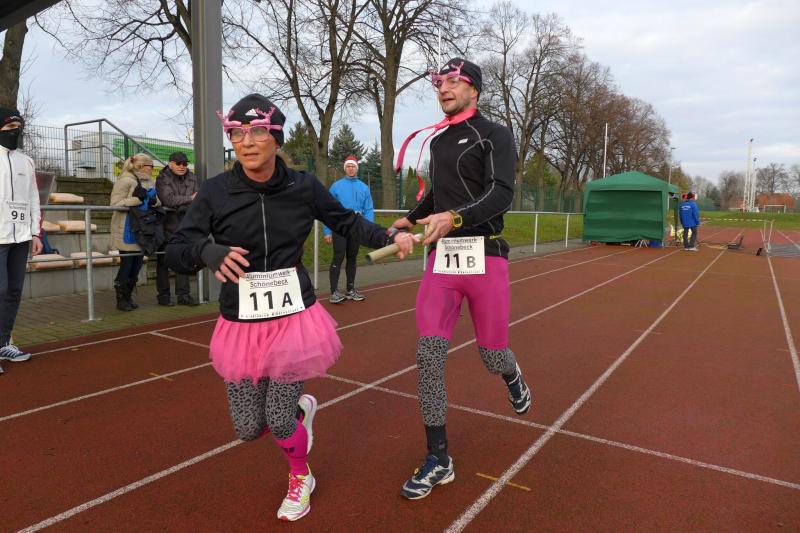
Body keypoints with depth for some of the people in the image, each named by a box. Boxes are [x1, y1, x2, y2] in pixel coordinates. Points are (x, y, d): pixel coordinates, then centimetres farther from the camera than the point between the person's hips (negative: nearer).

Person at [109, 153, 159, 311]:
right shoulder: (125, 180, -11)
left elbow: (156, 200, 19)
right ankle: (121, 300, 10)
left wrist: (154, 202, -4)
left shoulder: (149, 182, 12)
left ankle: (128, 297, 23)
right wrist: (136, 199, -23)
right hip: (127, 230, -7)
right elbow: (115, 203, -16)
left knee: (137, 264, 11)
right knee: (126, 264, -2)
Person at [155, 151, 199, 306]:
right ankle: (163, 295, 9)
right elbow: (168, 199, -20)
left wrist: (182, 207, -18)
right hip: (167, 224, -4)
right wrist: (190, 198, -13)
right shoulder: (162, 179, -5)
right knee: (164, 260, 2)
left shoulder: (192, 178, 8)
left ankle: (183, 294, 12)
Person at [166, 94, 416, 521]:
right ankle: (300, 409, 44)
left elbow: (346, 221, 12)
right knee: (248, 429, 8)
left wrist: (388, 238, 1)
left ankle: (300, 479, 36)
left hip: (294, 319, -1)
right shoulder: (216, 192, -7)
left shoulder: (303, 186, -5)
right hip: (241, 324, 2)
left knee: (279, 423, 0)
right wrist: (209, 252, -28)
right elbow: (176, 251, -6)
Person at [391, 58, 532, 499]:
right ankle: (439, 460, 7)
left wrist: (454, 217, -30)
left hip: (485, 257, -4)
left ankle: (512, 377, 46)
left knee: (491, 355, 5)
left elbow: (501, 195, -15)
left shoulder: (495, 135, -1)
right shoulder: (437, 141, 18)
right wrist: (410, 218, 17)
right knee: (428, 354, -6)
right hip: (442, 257, 5)